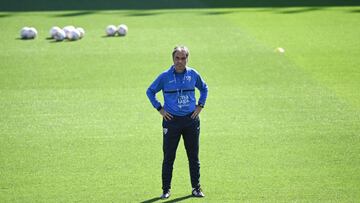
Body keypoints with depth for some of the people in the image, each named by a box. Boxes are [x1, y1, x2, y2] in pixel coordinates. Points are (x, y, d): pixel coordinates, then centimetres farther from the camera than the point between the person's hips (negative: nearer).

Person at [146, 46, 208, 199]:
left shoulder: (193, 74, 1)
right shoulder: (165, 76, -5)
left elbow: (204, 88, 19)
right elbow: (150, 91, 7)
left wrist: (200, 106, 9)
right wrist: (159, 108, 1)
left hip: (191, 119, 2)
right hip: (172, 120, -2)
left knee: (194, 156, 7)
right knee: (169, 156, 1)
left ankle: (196, 188, 16)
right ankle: (166, 189, 10)